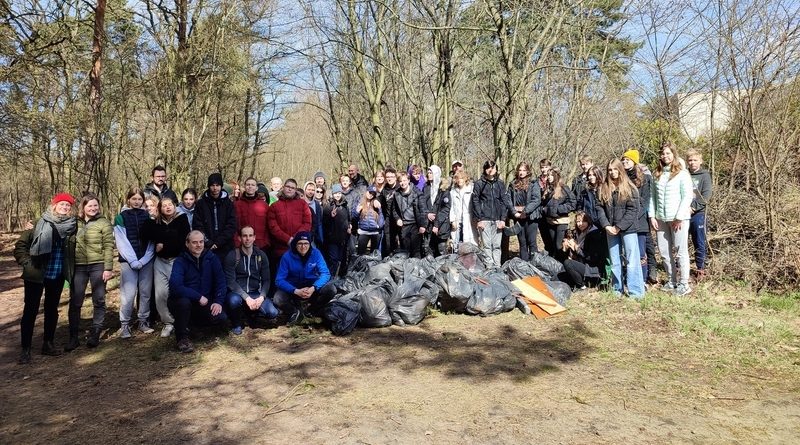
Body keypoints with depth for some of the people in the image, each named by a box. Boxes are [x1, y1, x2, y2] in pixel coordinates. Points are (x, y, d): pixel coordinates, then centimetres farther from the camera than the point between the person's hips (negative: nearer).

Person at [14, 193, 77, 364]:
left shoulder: (72, 226, 1)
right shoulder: (40, 224, -7)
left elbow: (72, 250, 14)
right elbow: (20, 245, -3)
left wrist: (69, 269, 6)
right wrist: (27, 263, -10)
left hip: (57, 277, 3)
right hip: (36, 275, -3)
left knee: (52, 309, 13)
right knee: (30, 310, 2)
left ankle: (48, 344, 24)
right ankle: (25, 349, 10)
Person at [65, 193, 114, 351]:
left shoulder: (104, 223, -1)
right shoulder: (75, 223, 9)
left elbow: (108, 247, -6)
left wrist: (108, 268, -11)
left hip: (98, 266, -3)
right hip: (78, 267, 3)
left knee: (99, 301, 4)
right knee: (75, 302, 4)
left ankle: (95, 334, 15)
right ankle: (73, 337, 13)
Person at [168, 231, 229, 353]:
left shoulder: (211, 258, 0)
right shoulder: (180, 261, -12)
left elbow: (221, 281, 0)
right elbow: (175, 286, -26)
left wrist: (219, 301, -14)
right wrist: (199, 297, -26)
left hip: (204, 303, 4)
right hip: (182, 301, -3)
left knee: (221, 317, -19)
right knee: (184, 302, -37)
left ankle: (195, 323, 13)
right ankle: (182, 337, -12)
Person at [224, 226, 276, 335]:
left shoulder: (261, 255, 4)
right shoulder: (232, 256, -6)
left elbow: (266, 280, 3)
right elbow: (230, 281, -13)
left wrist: (261, 297, -15)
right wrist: (246, 298, -24)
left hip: (255, 293, 3)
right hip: (237, 292, -3)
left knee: (272, 313, -20)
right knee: (234, 300, -39)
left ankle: (252, 312, 16)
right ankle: (236, 325, -4)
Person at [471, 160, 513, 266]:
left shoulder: (500, 184, 11)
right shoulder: (479, 184, 4)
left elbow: (505, 202, 8)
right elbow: (475, 202, 0)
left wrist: (503, 219, -1)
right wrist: (479, 219, -7)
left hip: (497, 220, 2)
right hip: (485, 220, -2)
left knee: (497, 245, 3)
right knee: (487, 245, -5)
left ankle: (497, 266, 8)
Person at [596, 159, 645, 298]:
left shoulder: (630, 188, -4)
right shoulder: (603, 189, 7)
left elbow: (633, 210, -9)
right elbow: (599, 208, 4)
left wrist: (619, 226, -14)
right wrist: (606, 225, -9)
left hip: (627, 229, -4)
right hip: (611, 230, 4)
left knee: (632, 260, -4)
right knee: (614, 261, 10)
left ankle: (635, 291, 0)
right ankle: (617, 290, 20)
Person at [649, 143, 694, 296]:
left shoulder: (682, 174, -5)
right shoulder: (657, 174, 11)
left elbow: (687, 196, -9)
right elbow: (652, 196, 11)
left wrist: (679, 217, -13)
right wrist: (652, 216, 3)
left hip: (678, 219, -5)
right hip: (660, 219, 5)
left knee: (681, 251, 1)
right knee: (664, 252, 10)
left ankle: (684, 284, 9)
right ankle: (671, 281, 23)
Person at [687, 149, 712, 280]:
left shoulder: (705, 175, 3)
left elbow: (706, 195, -6)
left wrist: (694, 207, -16)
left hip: (698, 214, -2)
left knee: (699, 243, 4)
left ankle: (701, 269, 14)